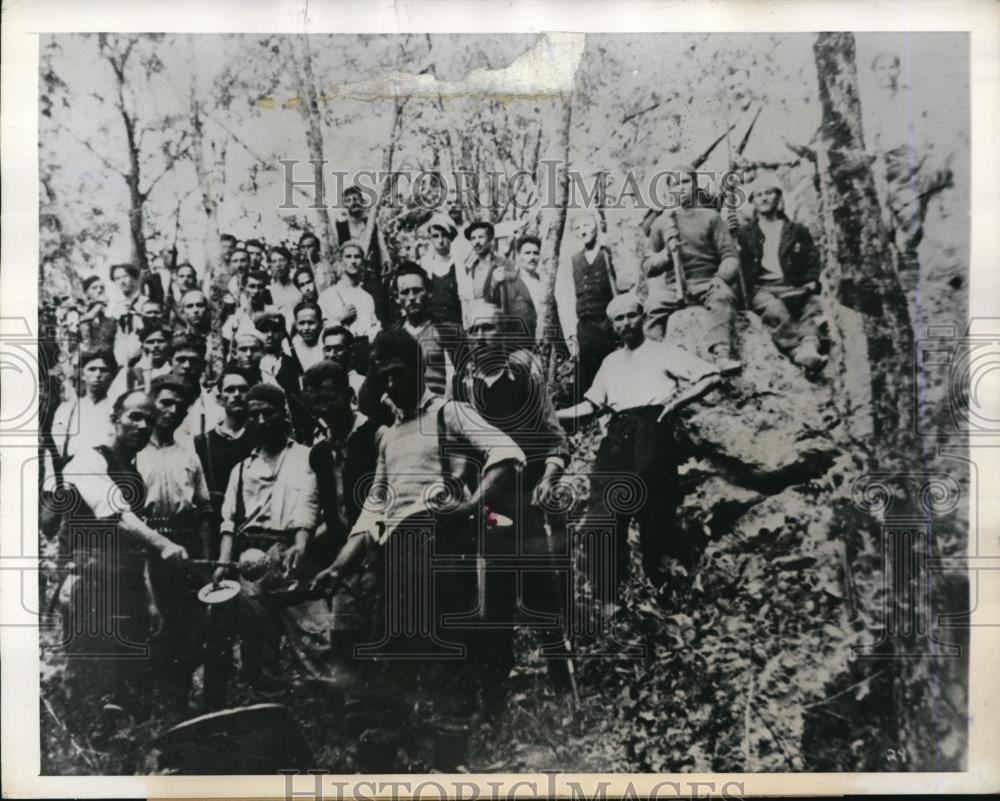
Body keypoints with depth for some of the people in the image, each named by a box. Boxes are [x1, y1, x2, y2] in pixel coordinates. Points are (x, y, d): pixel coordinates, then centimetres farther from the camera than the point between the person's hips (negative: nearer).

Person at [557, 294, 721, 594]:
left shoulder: (662, 352, 10)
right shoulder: (610, 362, 26)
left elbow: (711, 376, 3)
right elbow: (591, 404, 24)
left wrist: (677, 401, -9)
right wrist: (550, 414, 13)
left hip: (651, 429, -4)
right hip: (617, 433, 4)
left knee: (653, 509, -7)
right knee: (605, 510, -5)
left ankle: (657, 583, 3)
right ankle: (607, 595, 0)